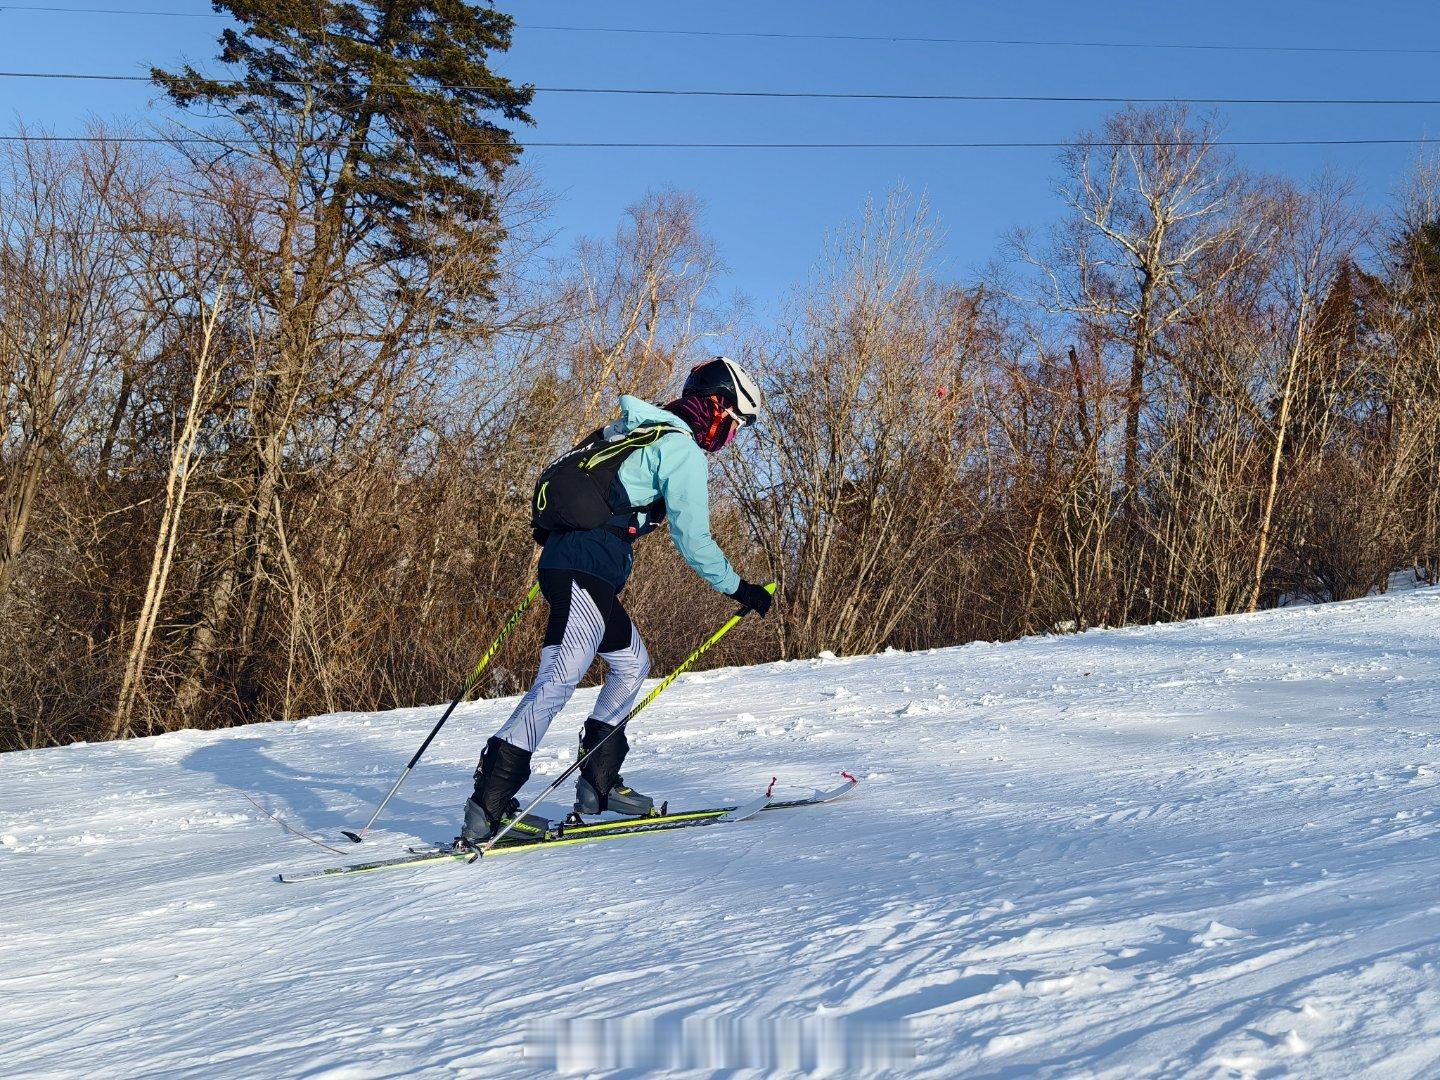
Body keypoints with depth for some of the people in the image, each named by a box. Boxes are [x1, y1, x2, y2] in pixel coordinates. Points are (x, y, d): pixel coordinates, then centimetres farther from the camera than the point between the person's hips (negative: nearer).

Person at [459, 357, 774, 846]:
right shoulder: (682, 449, -5)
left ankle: (597, 784, 20)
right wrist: (738, 588, 1)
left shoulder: (631, 430, 22)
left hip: (561, 555, 10)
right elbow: (692, 537, -8)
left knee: (632, 663, 21)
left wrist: (551, 527, 36)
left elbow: (560, 476, 28)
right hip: (587, 570, -10)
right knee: (560, 678, -14)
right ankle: (487, 809, -19)